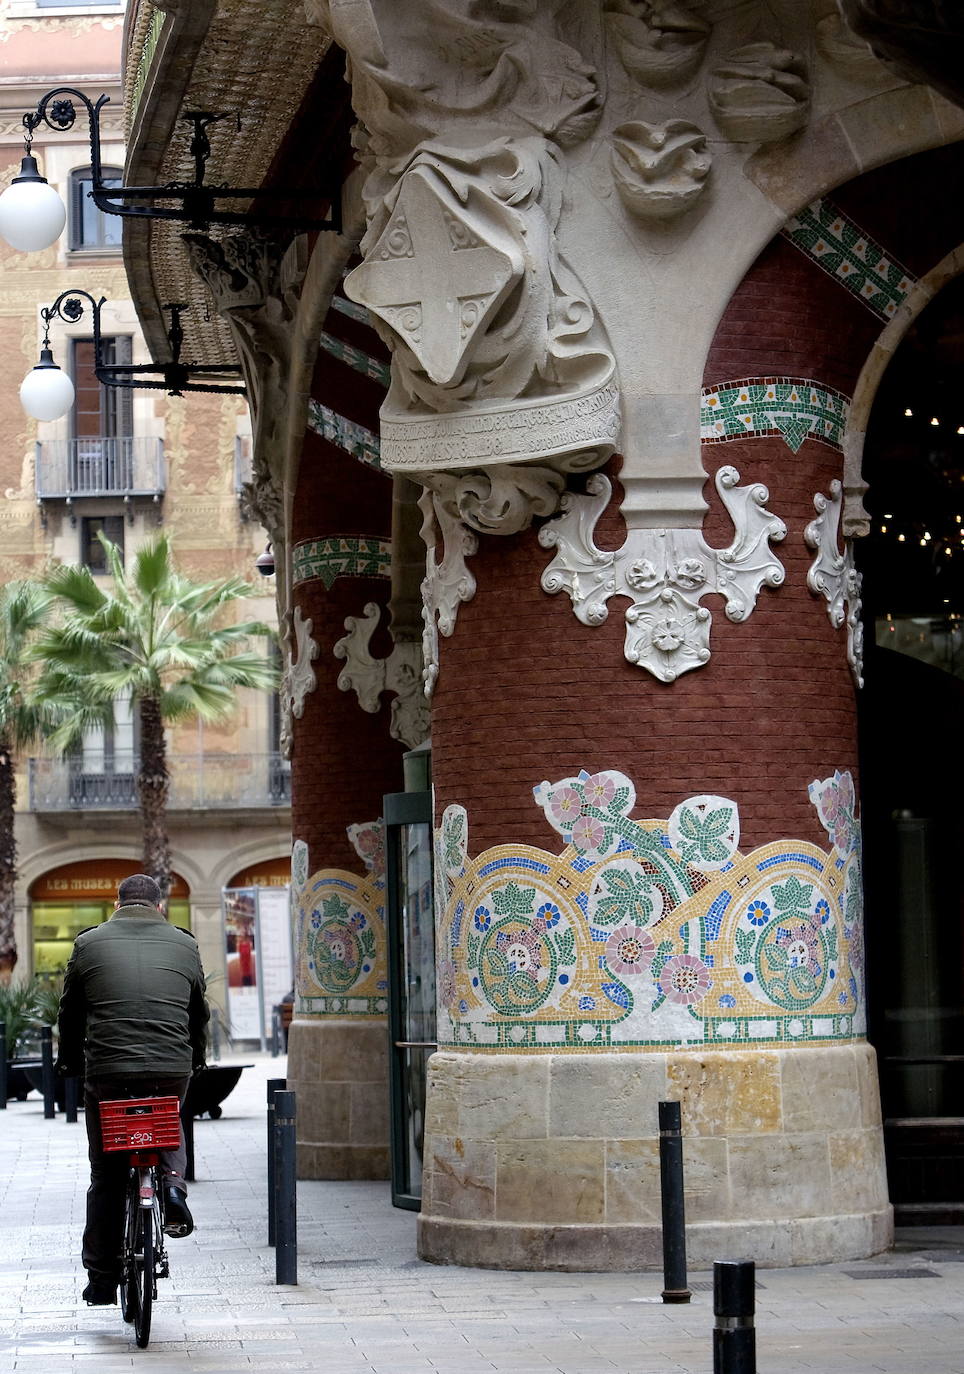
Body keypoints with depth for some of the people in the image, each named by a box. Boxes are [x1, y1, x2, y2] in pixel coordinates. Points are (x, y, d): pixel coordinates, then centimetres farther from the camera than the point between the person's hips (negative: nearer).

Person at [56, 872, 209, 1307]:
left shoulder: (89, 943, 8)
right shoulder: (184, 945, 12)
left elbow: (70, 1015, 13)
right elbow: (199, 1015, 20)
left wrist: (70, 1064, 27)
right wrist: (194, 1063, 35)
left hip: (107, 1074, -1)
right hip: (172, 1071, 1)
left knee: (106, 1177, 10)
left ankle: (102, 1278, 13)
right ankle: (172, 1182, 3)